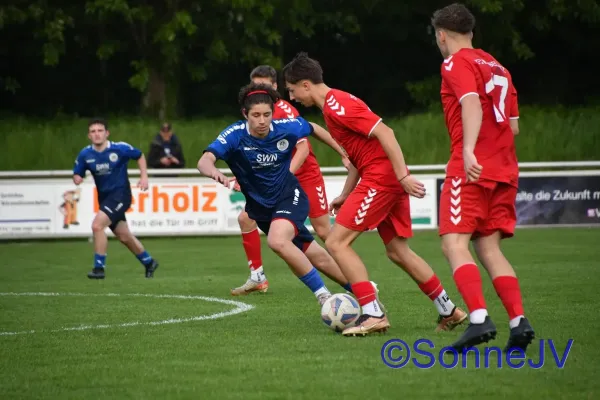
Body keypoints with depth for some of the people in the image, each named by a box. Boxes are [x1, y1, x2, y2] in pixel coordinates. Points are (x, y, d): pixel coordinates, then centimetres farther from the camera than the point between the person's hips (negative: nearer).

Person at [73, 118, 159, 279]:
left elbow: (140, 156, 4)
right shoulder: (85, 154, -4)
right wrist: (78, 179, -20)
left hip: (120, 195, -5)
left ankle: (99, 268, -13)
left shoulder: (120, 148, -13)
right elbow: (77, 175, 4)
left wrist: (144, 177, -5)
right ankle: (149, 263, 38)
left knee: (97, 225, -23)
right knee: (124, 236, 15)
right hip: (104, 197, 5)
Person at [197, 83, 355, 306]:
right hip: (261, 207, 2)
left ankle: (323, 295, -19)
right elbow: (204, 161, -36)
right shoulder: (234, 135, -21)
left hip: (290, 196, -2)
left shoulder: (287, 127, -17)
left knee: (277, 241, -32)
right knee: (317, 257, 10)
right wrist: (213, 172, -59)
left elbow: (313, 129, 6)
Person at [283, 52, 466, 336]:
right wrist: (345, 194, 21)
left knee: (336, 242, -8)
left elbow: (384, 132, -21)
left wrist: (403, 175, -24)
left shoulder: (336, 105, -14)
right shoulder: (334, 104, 17)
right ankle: (449, 311, 23)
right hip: (390, 180, 10)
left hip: (380, 179, -10)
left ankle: (373, 315, -12)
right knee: (397, 251, 17)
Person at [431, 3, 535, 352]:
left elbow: (472, 104, -21)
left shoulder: (456, 63, -2)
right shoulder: (497, 67, 20)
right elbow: (514, 125, 18)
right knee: (489, 248, 9)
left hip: (471, 168, -8)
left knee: (455, 244, -10)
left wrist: (469, 150, -33)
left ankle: (479, 319, -27)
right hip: (505, 169, 8)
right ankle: (519, 321, -6)